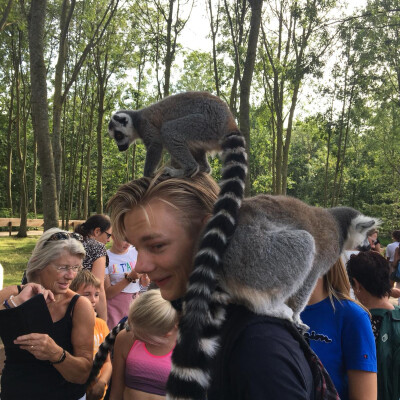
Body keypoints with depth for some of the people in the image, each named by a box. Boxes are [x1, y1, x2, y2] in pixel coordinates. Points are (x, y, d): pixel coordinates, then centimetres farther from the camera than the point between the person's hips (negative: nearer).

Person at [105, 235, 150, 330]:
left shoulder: (135, 252, 3)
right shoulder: (106, 257, -9)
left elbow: (145, 284, 8)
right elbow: (107, 293, -11)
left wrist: (145, 273, -13)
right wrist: (130, 278, -20)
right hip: (115, 307, -3)